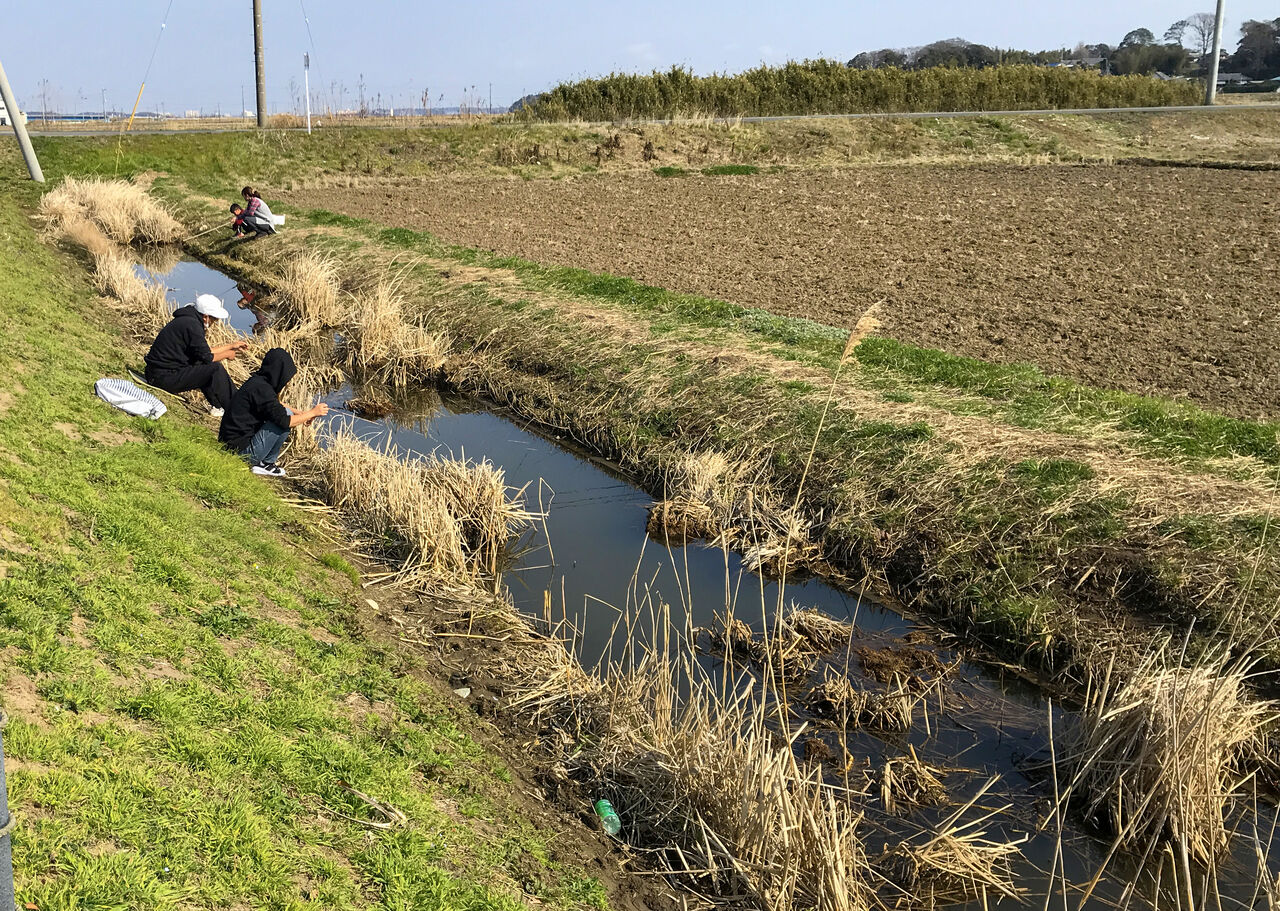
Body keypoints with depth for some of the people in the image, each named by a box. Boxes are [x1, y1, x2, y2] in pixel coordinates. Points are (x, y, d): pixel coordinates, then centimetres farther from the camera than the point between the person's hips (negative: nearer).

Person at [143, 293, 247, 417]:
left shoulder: (186, 320, 13)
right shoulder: (192, 325, -19)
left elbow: (204, 351, 22)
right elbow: (206, 357, -16)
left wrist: (231, 345, 25)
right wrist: (227, 354, 1)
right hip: (165, 377, -11)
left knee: (211, 366, 14)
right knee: (216, 369, -15)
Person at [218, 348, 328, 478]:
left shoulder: (257, 381, 8)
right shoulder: (261, 388, -20)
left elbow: (276, 406, 27)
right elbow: (285, 421, -20)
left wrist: (300, 413, 19)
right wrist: (312, 412, -8)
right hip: (242, 451, -10)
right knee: (285, 419, -14)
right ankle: (266, 464, -1)